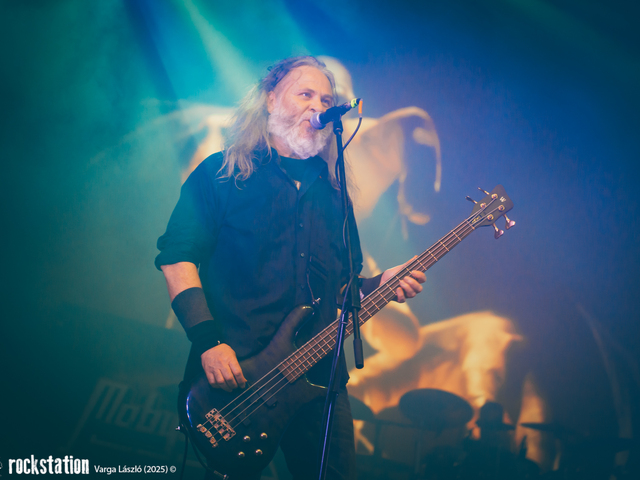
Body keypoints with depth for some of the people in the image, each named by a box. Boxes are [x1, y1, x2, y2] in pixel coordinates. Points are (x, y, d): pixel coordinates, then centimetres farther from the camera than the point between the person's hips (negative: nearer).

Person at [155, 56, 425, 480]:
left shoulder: (332, 190, 17)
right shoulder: (221, 174, 1)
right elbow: (177, 256, -7)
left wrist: (379, 284, -2)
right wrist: (208, 340, -17)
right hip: (231, 379, -4)